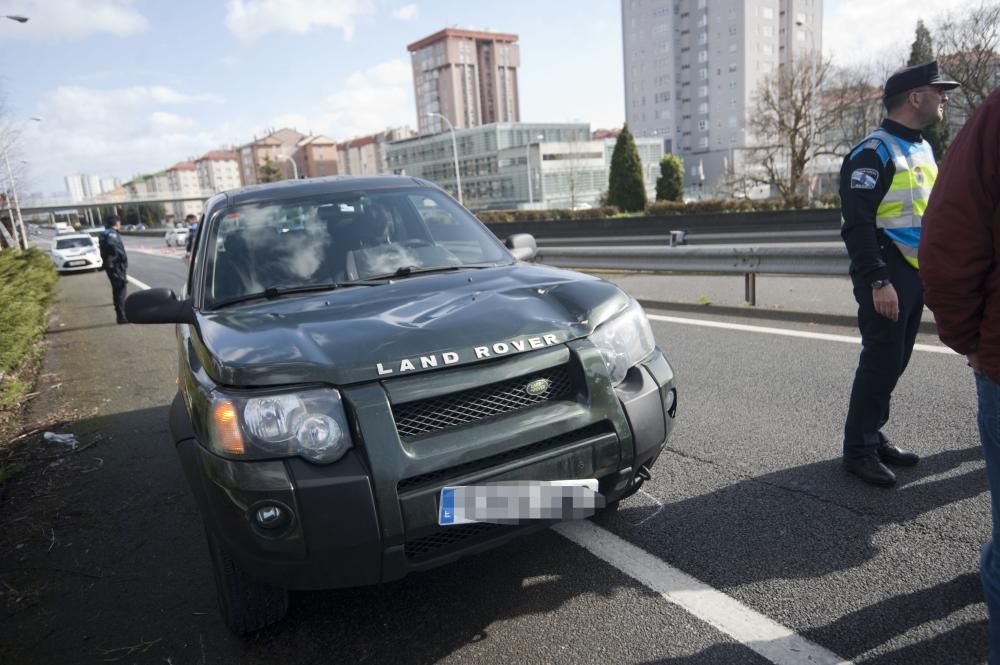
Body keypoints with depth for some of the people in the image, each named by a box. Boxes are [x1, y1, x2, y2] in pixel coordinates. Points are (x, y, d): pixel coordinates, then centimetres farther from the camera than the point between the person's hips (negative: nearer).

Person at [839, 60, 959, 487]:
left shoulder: (923, 149, 17)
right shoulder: (874, 152, -12)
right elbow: (857, 224, -20)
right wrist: (877, 280, -24)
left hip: (916, 275, 9)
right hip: (887, 278, -9)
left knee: (893, 362, 13)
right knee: (880, 362, -5)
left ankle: (873, 437, 25)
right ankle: (858, 449, 7)